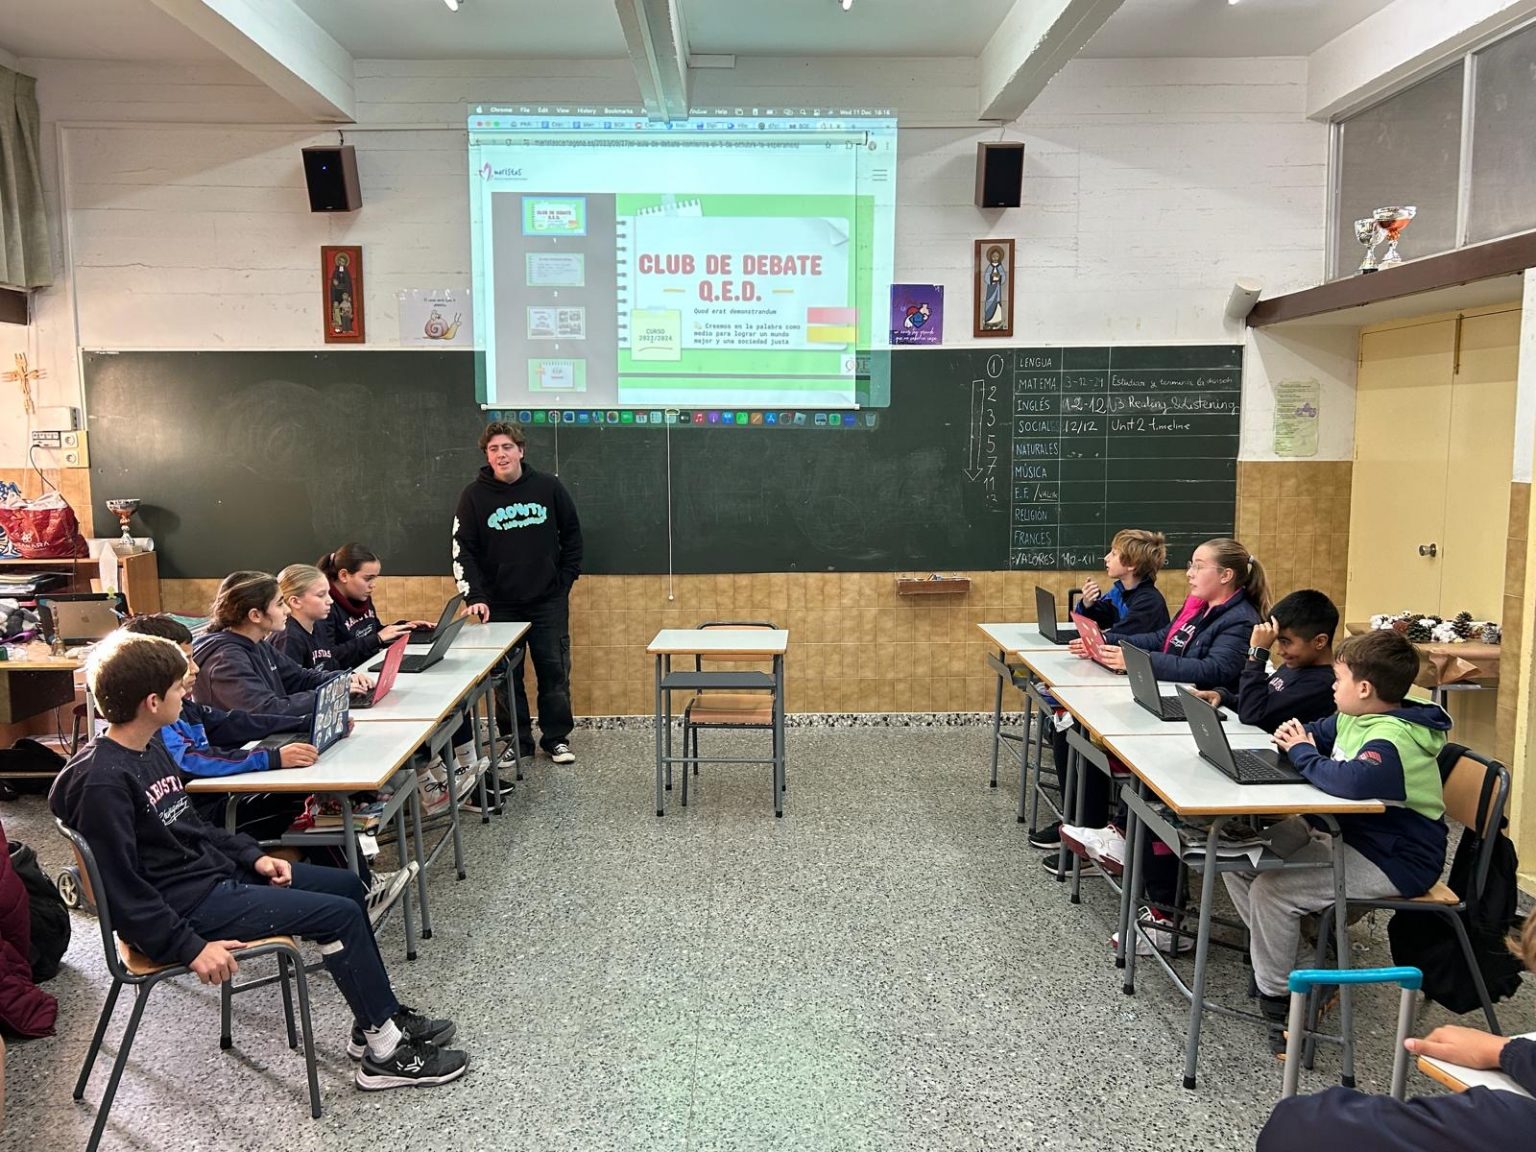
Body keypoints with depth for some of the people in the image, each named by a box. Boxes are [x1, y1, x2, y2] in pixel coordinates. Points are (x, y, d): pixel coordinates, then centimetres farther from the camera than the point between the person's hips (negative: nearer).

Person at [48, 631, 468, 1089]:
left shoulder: (151, 748, 7)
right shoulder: (101, 783, -23)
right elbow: (122, 891, -23)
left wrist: (253, 856, 7)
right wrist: (190, 947, -24)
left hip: (215, 872, 10)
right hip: (187, 904, -10)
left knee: (347, 885, 10)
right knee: (339, 915, -13)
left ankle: (378, 1018, 17)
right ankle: (385, 1052, -2)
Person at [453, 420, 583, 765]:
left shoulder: (548, 486, -2)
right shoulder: (474, 496, -4)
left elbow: (572, 534, 7)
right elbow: (463, 551, -6)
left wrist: (566, 579, 2)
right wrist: (475, 597, -16)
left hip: (549, 601, 1)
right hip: (500, 604, 0)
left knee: (554, 671, 5)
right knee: (507, 675, 5)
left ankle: (557, 738, 18)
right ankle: (516, 741, 18)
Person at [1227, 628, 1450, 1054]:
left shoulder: (1393, 740, -26)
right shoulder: (1352, 718, 4)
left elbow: (1354, 781, -46)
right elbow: (1317, 734, 23)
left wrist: (1304, 754, -28)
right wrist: (1295, 736, -3)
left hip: (1393, 862, -10)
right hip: (1345, 834, 10)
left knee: (1271, 889, -24)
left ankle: (1276, 994, -4)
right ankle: (1274, 955, 17)